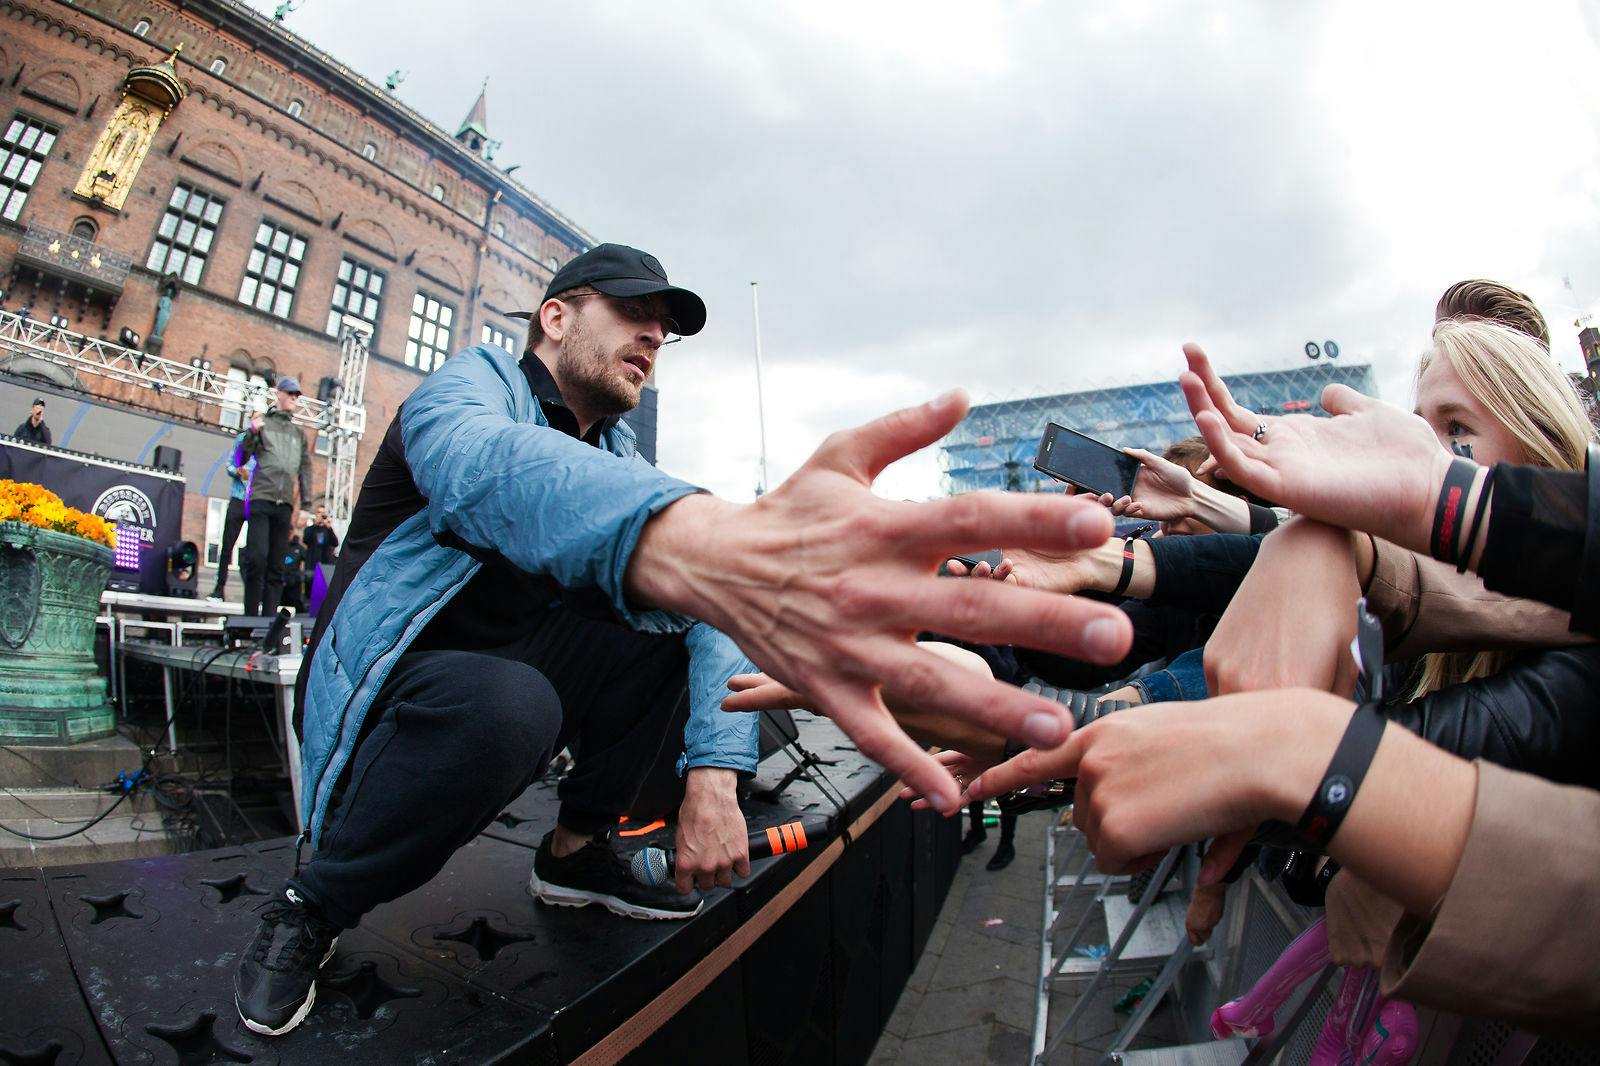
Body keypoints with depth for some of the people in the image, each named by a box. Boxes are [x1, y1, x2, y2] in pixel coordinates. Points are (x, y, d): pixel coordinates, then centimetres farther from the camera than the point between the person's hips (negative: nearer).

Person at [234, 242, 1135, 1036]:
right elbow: (491, 465, -43)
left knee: (678, 611, -13)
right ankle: (311, 908, -7)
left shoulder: (622, 458, 3)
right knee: (505, 704, -36)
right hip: (398, 683, -5)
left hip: (515, 667, 6)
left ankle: (578, 847, 4)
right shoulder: (473, 382, -15)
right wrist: (715, 550, -65)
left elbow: (713, 602, -8)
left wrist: (713, 780, -25)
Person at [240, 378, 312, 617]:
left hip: (284, 505, 4)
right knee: (257, 558, -12)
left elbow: (305, 470, 19)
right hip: (261, 500, -4)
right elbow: (242, 458, 4)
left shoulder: (299, 434, 21)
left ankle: (269, 617, 4)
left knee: (277, 565, 2)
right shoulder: (262, 422, 10)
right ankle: (251, 616, -4)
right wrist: (252, 433, -14)